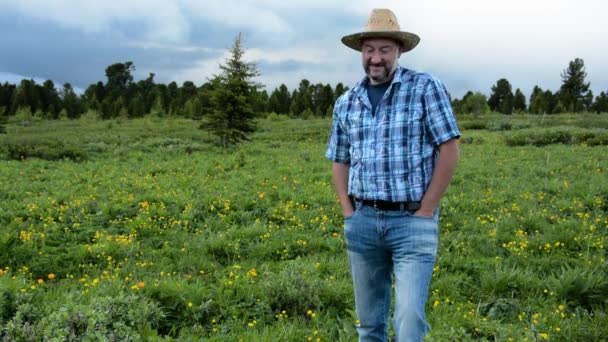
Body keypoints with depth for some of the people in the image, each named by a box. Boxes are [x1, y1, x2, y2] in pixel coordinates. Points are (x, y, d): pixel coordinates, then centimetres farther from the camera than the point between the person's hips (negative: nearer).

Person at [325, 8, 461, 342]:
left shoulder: (426, 88, -5)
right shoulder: (346, 102, 8)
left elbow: (449, 151, -8)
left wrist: (425, 212, -10)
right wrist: (348, 213, 4)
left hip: (412, 221, -4)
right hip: (362, 222, 4)